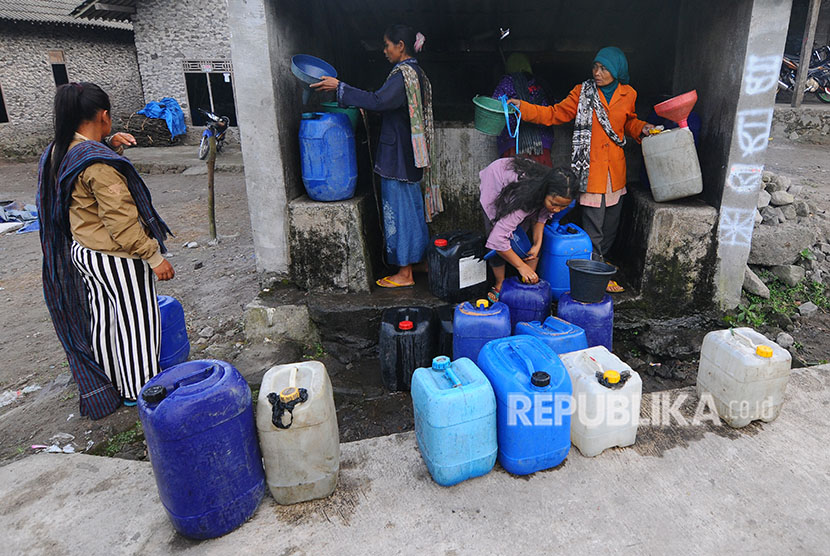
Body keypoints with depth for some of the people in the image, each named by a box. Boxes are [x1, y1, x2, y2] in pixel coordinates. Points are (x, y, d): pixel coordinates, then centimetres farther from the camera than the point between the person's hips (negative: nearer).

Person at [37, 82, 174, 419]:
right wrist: (155, 257, -19)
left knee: (102, 319, 21)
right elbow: (122, 222, -27)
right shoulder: (98, 164, -25)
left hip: (82, 252, 9)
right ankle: (139, 392, 23)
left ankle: (107, 385, 39)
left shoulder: (59, 152, 4)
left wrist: (109, 144, 7)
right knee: (134, 322, 7)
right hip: (114, 258, -9)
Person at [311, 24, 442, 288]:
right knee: (412, 205, 17)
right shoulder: (415, 72, 14)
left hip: (398, 155, -10)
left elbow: (378, 101, -30)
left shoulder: (403, 74, -17)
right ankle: (418, 259, 29)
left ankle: (404, 274, 5)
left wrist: (339, 87, -24)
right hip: (408, 154, 10)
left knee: (399, 209, -4)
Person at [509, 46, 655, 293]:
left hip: (616, 170, 5)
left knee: (611, 225, 13)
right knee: (593, 227, -4)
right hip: (592, 168, -4)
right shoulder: (583, 92, -2)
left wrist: (642, 128, 5)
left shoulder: (628, 94, 7)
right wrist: (524, 108, -14)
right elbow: (555, 114, -4)